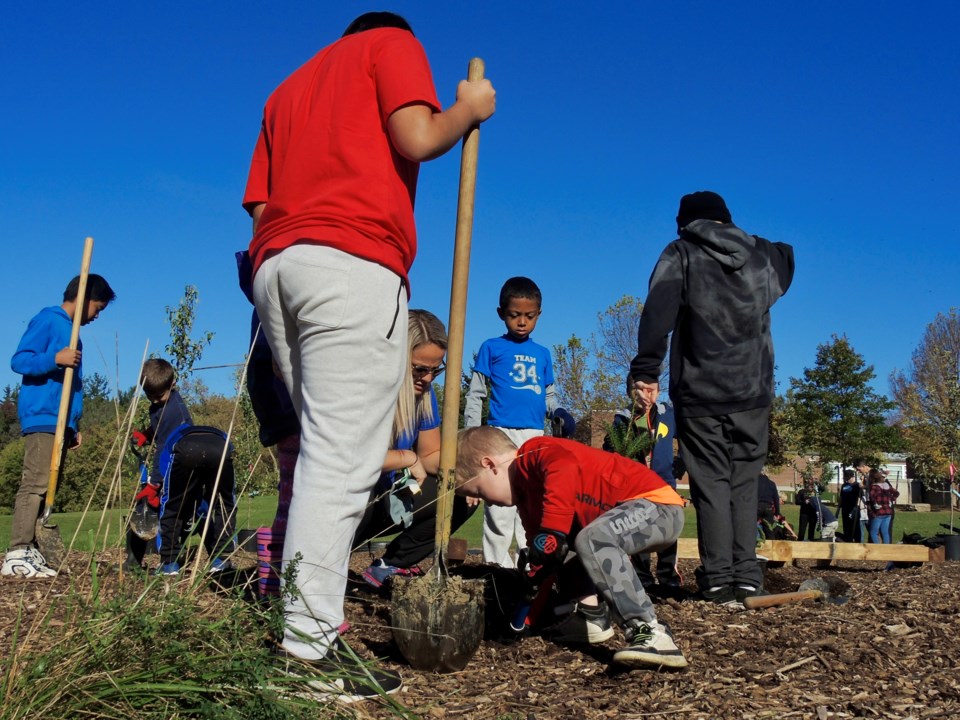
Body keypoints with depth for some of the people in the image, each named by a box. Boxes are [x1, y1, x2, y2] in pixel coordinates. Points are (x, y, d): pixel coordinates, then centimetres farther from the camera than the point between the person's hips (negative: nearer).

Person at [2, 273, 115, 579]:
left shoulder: (70, 330, 23)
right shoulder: (47, 320, -1)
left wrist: (74, 426, 19)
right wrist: (55, 358, -25)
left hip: (60, 422, 9)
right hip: (42, 419, -9)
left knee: (47, 488, 5)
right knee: (35, 484, -13)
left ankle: (30, 551, 6)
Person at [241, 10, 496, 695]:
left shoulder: (291, 86, 33)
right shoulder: (394, 41, 15)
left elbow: (259, 203, 21)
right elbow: (417, 138, -5)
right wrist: (470, 108, 13)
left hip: (274, 266, 8)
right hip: (353, 265, -7)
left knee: (325, 452, 9)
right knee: (341, 462, -10)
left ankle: (318, 622, 8)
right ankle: (307, 650, -11)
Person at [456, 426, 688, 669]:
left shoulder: (536, 453, -17)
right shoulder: (526, 495, 14)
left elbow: (566, 465, -40)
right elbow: (540, 554, 16)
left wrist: (552, 533, -39)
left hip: (658, 504, -11)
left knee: (592, 539, -33)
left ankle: (652, 635, -32)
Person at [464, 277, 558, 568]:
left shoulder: (542, 353, 17)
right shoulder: (492, 348, 5)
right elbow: (475, 394, 4)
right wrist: (472, 433, -6)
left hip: (535, 436, 4)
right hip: (501, 434, -4)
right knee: (500, 500, -6)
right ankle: (497, 562, 2)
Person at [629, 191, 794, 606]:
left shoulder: (682, 255, -1)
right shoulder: (763, 256, 12)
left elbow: (657, 314, -13)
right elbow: (787, 265, 37)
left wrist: (646, 370, -10)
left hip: (700, 394, -3)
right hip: (754, 393, 3)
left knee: (711, 483, 2)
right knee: (745, 484, 10)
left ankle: (719, 579, -1)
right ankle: (746, 577, 6)